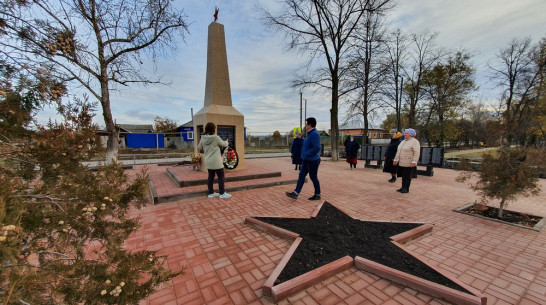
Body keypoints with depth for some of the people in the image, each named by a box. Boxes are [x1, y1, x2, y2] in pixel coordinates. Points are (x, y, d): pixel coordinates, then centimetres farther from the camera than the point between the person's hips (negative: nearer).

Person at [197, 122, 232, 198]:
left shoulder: (203, 138, 0)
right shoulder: (216, 138, -16)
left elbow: (199, 147, 14)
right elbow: (224, 144, -2)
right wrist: (226, 141, 19)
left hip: (208, 162, 7)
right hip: (216, 161, -6)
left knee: (211, 177, 16)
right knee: (221, 177, 5)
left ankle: (211, 193, 24)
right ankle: (222, 193, 11)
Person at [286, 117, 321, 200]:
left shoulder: (314, 134, -20)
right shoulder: (310, 134, 11)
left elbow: (317, 148, -29)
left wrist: (307, 154, -20)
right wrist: (305, 154, 12)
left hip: (312, 161, -10)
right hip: (306, 160, 10)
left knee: (313, 178, 4)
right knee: (301, 176, 7)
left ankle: (317, 195, 22)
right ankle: (295, 194, 11)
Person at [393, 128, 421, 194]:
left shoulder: (414, 142, -10)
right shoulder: (403, 141, 14)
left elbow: (417, 153, -18)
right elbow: (398, 151, 18)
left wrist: (414, 162, -24)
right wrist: (395, 160, 18)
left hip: (409, 163, -7)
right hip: (401, 163, 7)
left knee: (408, 176, 1)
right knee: (403, 175, 13)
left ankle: (406, 189, 11)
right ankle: (403, 187, 22)